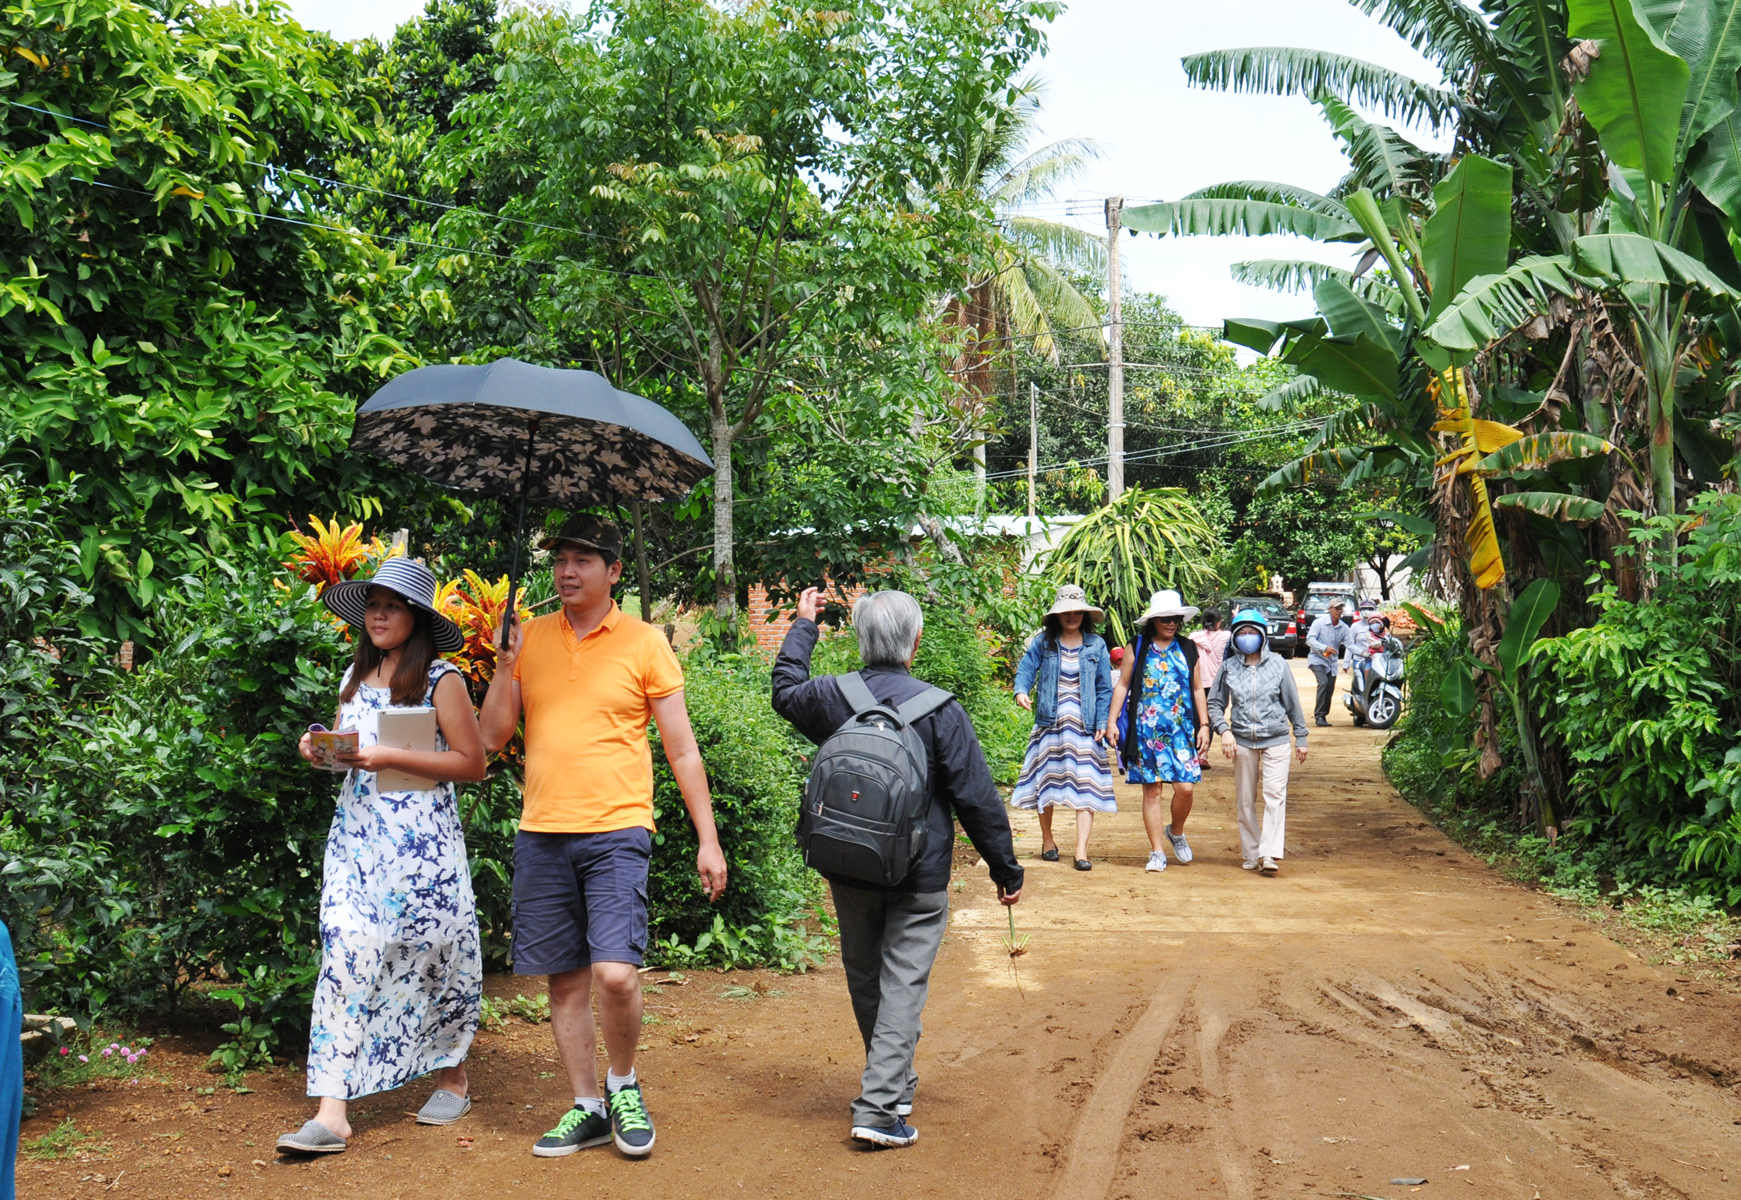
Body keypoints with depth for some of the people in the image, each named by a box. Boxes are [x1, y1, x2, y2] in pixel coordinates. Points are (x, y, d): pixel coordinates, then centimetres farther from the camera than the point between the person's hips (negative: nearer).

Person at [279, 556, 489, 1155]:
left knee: (433, 955, 5)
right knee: (346, 957, -5)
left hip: (421, 839, -5)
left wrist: (387, 756, -16)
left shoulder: (441, 680, -6)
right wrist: (321, 748, 1)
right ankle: (332, 1112, -6)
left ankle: (454, 1080, 27)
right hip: (356, 834, 5)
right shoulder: (355, 676, 13)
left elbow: (471, 763, -10)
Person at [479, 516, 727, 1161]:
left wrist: (707, 839, -1)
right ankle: (588, 1108, 25)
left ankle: (623, 1084, 13)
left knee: (615, 974, -14)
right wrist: (505, 664, -7)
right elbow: (493, 737, 8)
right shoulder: (530, 636, 9)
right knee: (566, 980, 9)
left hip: (616, 830, -3)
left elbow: (682, 750, 2)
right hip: (541, 834, 4)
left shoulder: (645, 643, 0)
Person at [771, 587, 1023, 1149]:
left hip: (847, 870, 4)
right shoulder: (940, 709, -14)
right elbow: (976, 797, -11)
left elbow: (786, 690, 21)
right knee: (903, 982, 1)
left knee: (864, 979, 18)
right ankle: (879, 1106, -4)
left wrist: (802, 625, 33)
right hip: (918, 876, -4)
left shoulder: (831, 697, -4)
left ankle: (893, 1081, 36)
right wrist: (1006, 868, -1)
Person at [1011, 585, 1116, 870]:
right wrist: (1021, 692, -25)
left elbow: (1104, 688, 6)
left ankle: (1081, 850, -5)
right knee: (1046, 782, 7)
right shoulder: (1043, 642, 3)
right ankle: (1047, 840, 25)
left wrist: (1102, 723, -2)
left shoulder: (1096, 645, 4)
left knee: (1086, 786, -7)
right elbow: (1026, 669, -3)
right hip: (1050, 724, 0)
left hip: (1084, 727, 0)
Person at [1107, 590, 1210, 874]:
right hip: (1146, 730, -1)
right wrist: (1111, 721, -1)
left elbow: (1197, 689, 13)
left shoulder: (1188, 649, 10)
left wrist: (1204, 725, 8)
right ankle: (1157, 851, 9)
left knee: (1185, 787, -7)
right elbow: (1122, 685, 6)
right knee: (1151, 790, 1)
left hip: (1181, 730, 1)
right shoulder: (1137, 649, 3)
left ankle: (1176, 832, 22)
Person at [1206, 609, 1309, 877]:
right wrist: (1224, 730, -7)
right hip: (1242, 741, 2)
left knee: (1275, 795, -11)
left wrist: (1300, 737, 9)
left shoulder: (1278, 665, 1)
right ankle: (1250, 854, 17)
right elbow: (1214, 704, 9)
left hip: (1276, 739, -1)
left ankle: (1270, 855, -13)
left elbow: (1293, 703, 7)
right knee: (1245, 801, 7)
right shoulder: (1228, 668, 2)